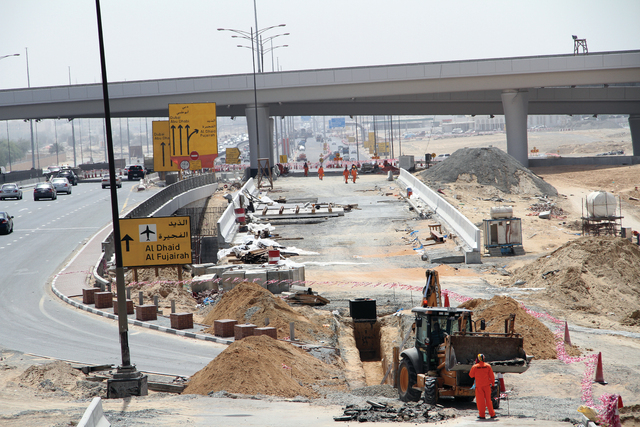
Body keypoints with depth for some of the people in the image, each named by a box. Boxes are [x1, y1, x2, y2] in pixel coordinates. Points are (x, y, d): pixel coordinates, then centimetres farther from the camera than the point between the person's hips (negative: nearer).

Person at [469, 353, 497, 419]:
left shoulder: (474, 367, -5)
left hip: (479, 386, -2)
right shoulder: (488, 366, 0)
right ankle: (492, 414, 13)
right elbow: (492, 376, 2)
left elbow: (471, 375, 8)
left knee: (480, 401, 3)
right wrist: (492, 383, 13)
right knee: (488, 400, 10)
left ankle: (482, 415, 2)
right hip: (487, 385, 2)